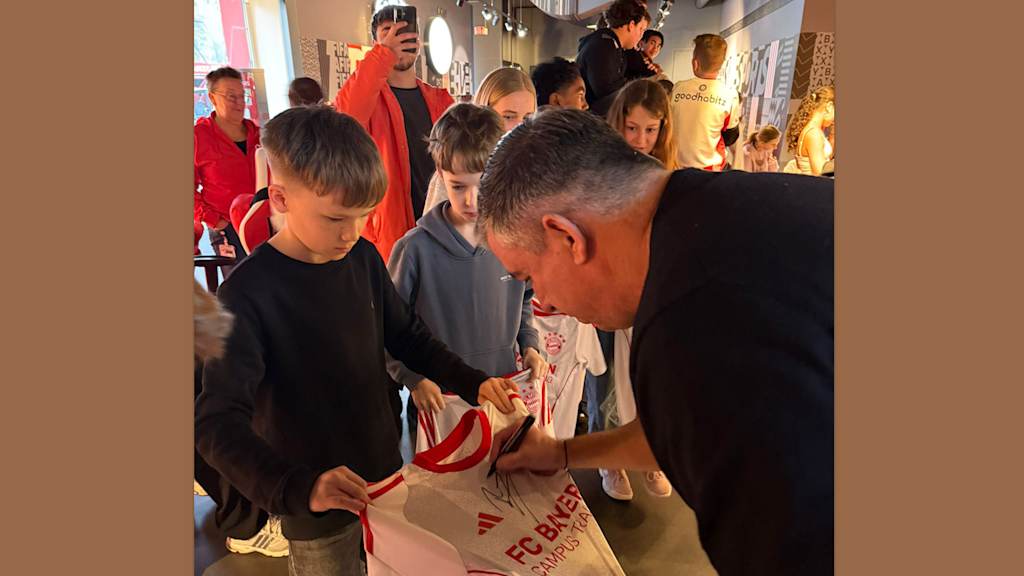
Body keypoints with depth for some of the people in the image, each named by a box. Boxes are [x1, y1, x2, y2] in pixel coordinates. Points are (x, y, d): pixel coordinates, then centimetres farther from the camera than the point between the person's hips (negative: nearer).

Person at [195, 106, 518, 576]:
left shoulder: (363, 259, -6)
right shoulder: (247, 293, -23)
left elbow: (406, 337, 5)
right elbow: (218, 422, -26)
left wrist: (471, 382, -7)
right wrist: (297, 489, -39)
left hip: (386, 471, 6)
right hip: (317, 507, -5)